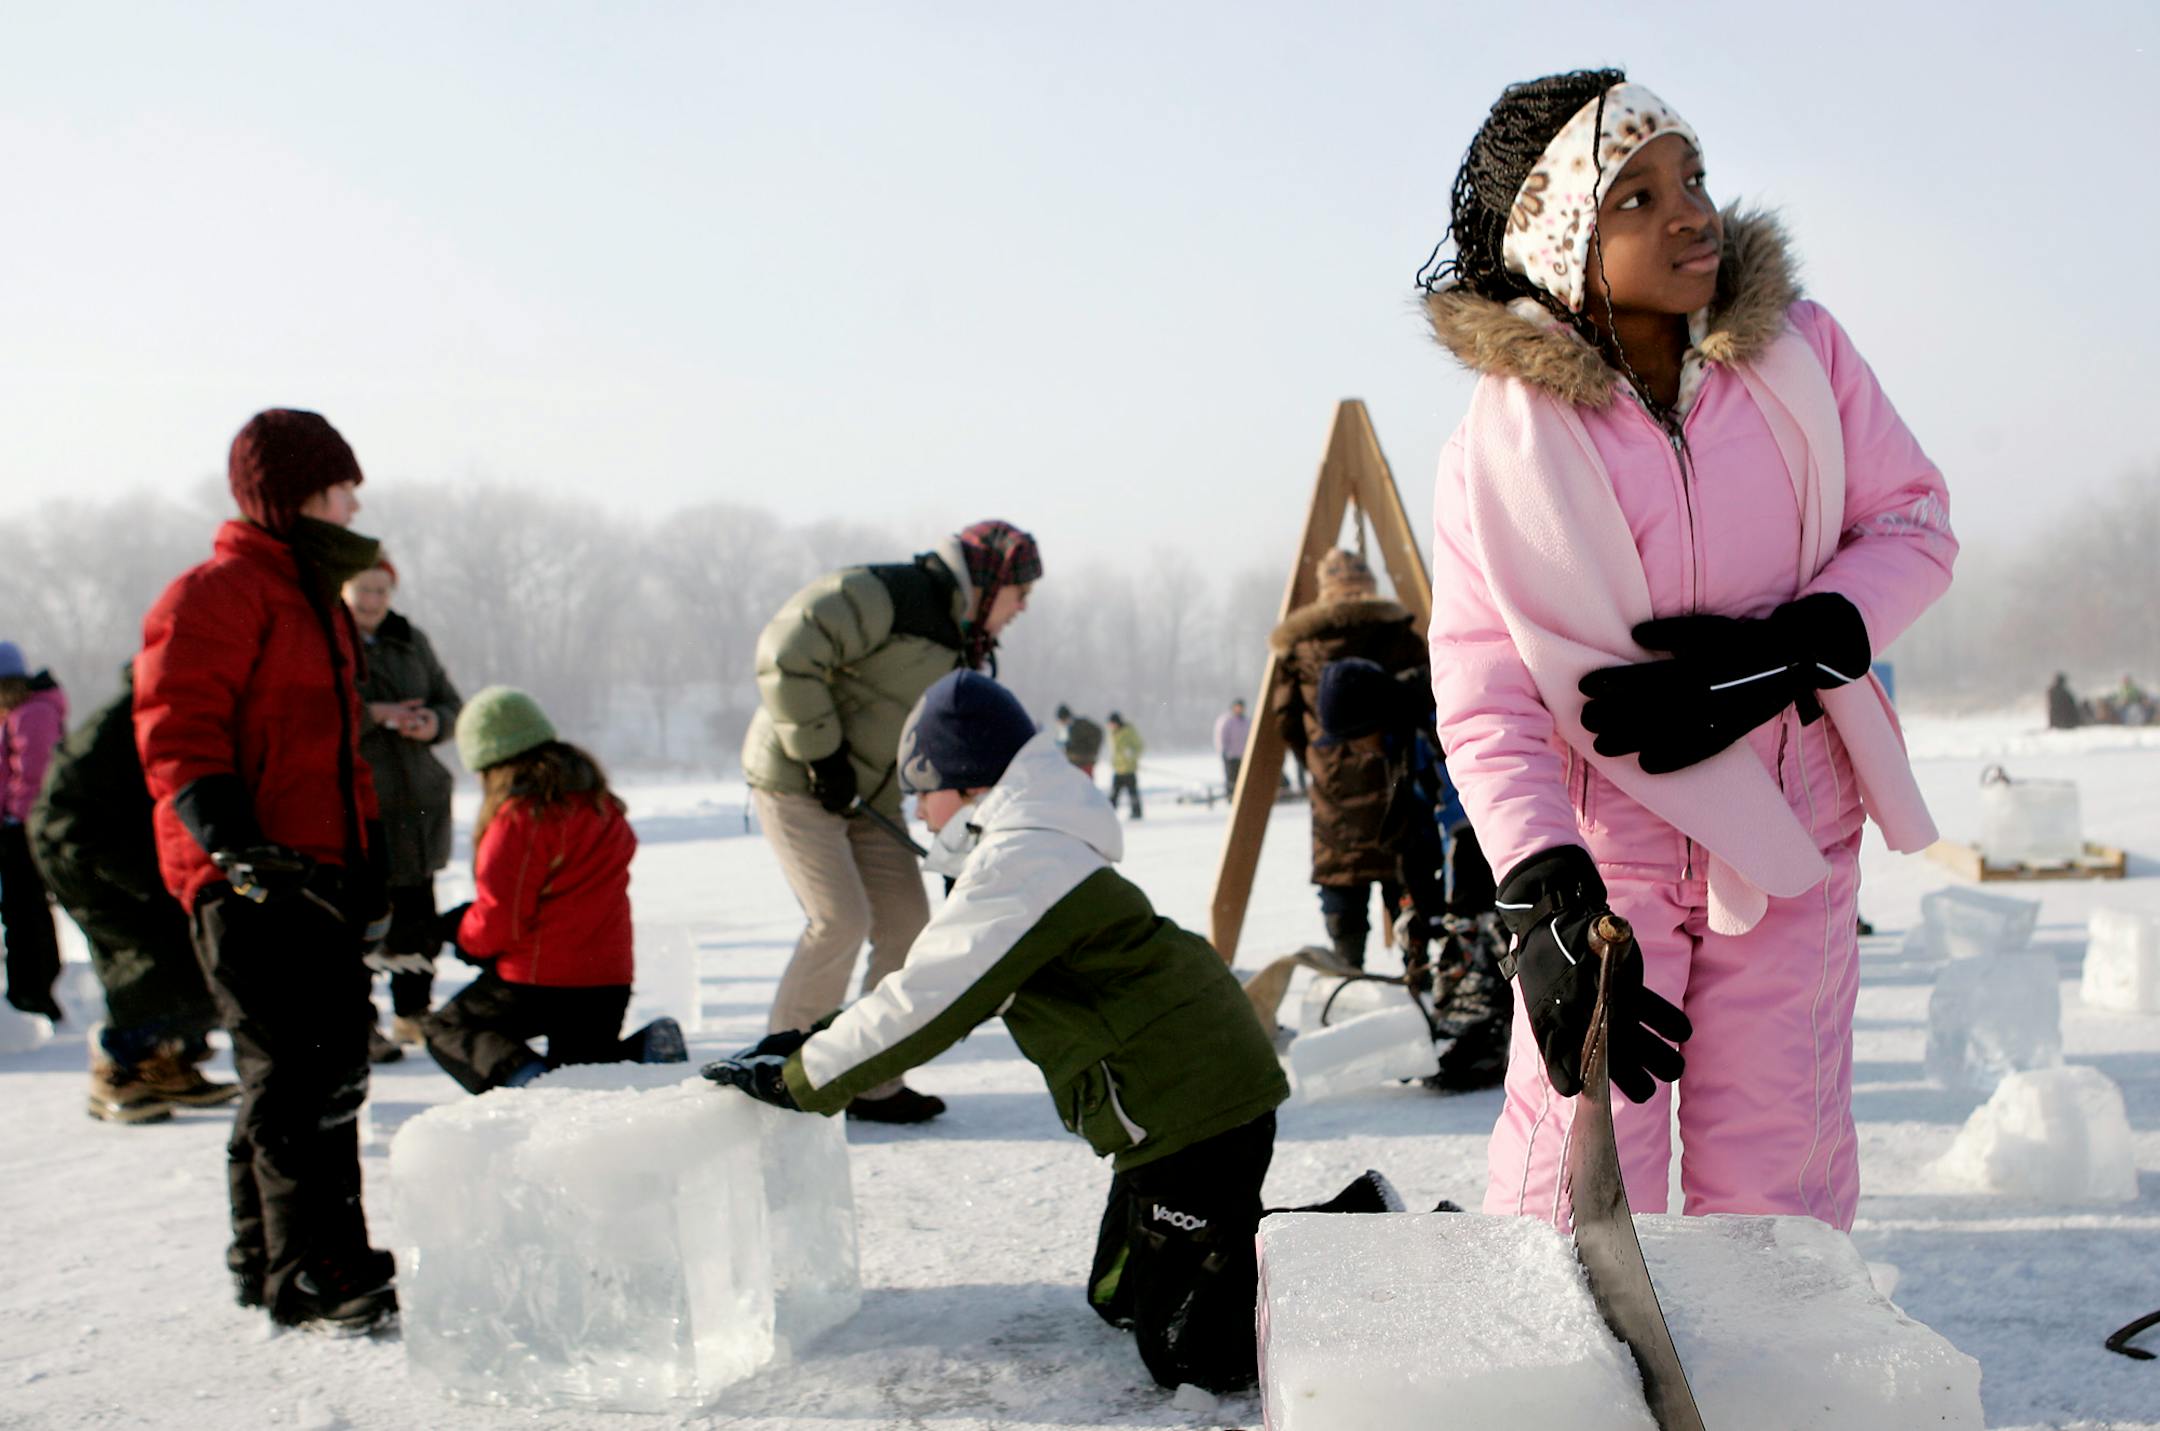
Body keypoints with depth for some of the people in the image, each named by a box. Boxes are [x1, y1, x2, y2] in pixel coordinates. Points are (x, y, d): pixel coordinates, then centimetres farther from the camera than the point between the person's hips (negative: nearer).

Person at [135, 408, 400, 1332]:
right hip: (253, 884, -10)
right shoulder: (216, 595, -8)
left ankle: (269, 1261, 26)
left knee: (330, 1072, 14)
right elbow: (176, 735, -17)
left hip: (320, 875, 10)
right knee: (298, 1080, -9)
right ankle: (317, 1279, -4)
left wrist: (367, 864, 25)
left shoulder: (317, 599, 22)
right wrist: (234, 841, -29)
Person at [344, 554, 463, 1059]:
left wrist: (434, 722, -6)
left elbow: (451, 703, 17)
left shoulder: (411, 642, 15)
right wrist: (374, 716, -21)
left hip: (415, 799, 5)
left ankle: (412, 1013, 23)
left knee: (416, 913, 9)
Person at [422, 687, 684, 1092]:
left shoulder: (519, 818, -16)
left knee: (444, 1030, 15)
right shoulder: (600, 802, 8)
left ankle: (515, 1072, -16)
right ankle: (644, 1048, -5)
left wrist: (460, 933, 7)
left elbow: (500, 918, -18)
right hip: (610, 978, 7)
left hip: (538, 979, -7)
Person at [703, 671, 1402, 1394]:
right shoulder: (1038, 847, 16)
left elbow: (928, 1005, -18)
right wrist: (819, 1040, 13)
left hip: (1191, 1105, -11)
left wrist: (800, 1079, -9)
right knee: (1117, 1297, 21)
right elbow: (936, 985, 21)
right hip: (1194, 1092, 11)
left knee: (1186, 1352, -9)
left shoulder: (1021, 863, -18)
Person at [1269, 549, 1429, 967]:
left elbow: (1286, 717, 5)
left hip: (1333, 781, 1)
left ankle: (1348, 967, 1)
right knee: (1406, 872, 5)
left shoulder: (1299, 644, 5)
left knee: (1340, 880, 4)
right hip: (1390, 776, -1)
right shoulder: (1396, 634, 1)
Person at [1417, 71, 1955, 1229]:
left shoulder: (1796, 350, -5)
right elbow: (1483, 699, -15)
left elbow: (1913, 522, 1)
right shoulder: (1499, 447, -13)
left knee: (1778, 1174, 8)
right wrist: (1543, 891, -28)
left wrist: (1791, 653, -17)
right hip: (1608, 838, -2)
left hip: (1794, 825, 3)